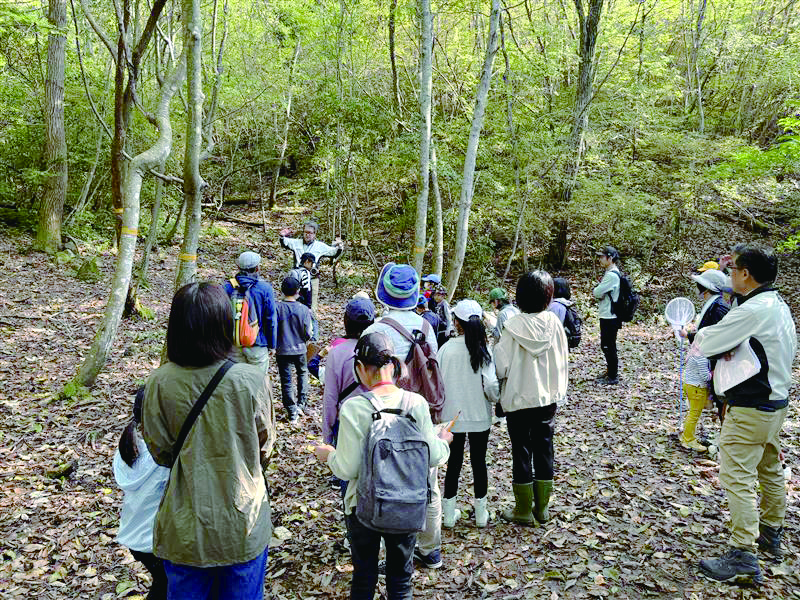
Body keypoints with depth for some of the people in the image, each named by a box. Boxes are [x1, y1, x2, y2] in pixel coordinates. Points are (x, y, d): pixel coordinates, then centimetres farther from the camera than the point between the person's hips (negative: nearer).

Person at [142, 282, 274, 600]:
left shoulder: (160, 383, -15)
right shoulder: (251, 380, -18)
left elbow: (161, 453, -2)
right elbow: (264, 449, -2)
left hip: (185, 529, 1)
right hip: (243, 526, -1)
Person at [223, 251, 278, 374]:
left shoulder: (228, 287, -3)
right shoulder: (265, 288, -10)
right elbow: (271, 319, -7)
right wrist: (272, 343, 3)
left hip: (234, 344, 3)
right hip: (257, 344, -3)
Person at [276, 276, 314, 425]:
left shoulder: (277, 308, -12)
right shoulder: (304, 309, -12)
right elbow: (308, 334, -8)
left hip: (282, 350, -1)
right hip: (299, 349, 1)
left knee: (286, 381, 7)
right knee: (303, 374, 25)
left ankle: (292, 413, 10)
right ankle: (301, 404, 25)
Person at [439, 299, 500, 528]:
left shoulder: (447, 348, -11)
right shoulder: (484, 349, -11)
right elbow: (491, 384, -14)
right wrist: (497, 399, 6)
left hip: (453, 416, 0)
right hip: (480, 416, 0)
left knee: (454, 462, 12)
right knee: (479, 461, 13)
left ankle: (449, 514, 21)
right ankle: (481, 513, 24)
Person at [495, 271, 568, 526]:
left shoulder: (514, 325, -18)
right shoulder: (553, 322, -8)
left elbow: (502, 366, -15)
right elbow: (562, 359, 2)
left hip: (519, 399, -3)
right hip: (548, 398, 3)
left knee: (521, 452, 8)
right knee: (544, 450, 15)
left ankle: (523, 511, 18)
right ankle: (542, 508, 25)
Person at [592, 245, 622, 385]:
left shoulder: (612, 275, -21)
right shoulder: (610, 273, 12)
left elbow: (597, 292, -21)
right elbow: (599, 292, 15)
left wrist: (595, 290, -1)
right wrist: (598, 290, -5)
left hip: (610, 318, -10)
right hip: (607, 316, 10)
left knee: (609, 347, 0)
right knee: (606, 346, 19)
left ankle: (613, 377, 10)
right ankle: (610, 372, 31)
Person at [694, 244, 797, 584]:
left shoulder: (752, 310, -24)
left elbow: (705, 343, -23)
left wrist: (698, 334, 2)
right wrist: (730, 348, -2)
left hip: (751, 409, -10)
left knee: (737, 477, -5)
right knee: (770, 470, 21)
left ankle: (744, 556, -1)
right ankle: (771, 535, 37)